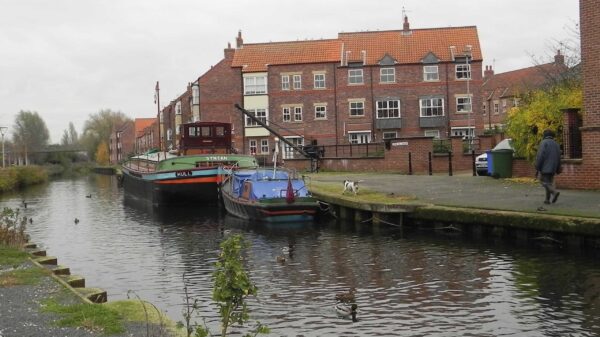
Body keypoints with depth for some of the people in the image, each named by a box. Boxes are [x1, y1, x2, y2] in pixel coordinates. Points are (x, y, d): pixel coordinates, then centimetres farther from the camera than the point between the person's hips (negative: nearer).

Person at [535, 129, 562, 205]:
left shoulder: (543, 142, -7)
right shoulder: (556, 144, 14)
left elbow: (540, 156, -15)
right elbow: (558, 158, 17)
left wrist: (537, 168, -12)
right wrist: (558, 169, 22)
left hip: (545, 167, -7)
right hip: (553, 168, 7)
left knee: (544, 182, -4)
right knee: (549, 183, 12)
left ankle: (554, 192, -25)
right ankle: (547, 199, 8)